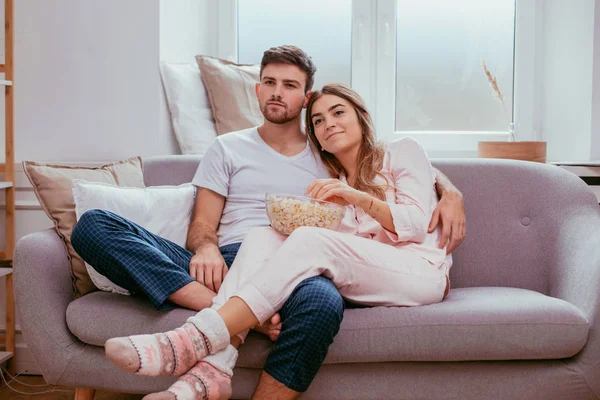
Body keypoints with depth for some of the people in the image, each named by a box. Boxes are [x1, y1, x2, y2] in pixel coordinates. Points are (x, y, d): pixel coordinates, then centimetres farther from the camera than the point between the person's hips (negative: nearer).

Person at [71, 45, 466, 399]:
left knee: (322, 303, -42)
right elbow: (203, 224, 15)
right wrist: (205, 248, -11)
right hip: (224, 266, 2)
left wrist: (450, 191, 5)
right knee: (93, 224, -23)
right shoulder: (228, 148, 23)